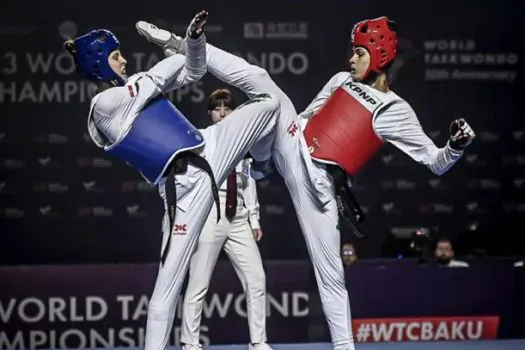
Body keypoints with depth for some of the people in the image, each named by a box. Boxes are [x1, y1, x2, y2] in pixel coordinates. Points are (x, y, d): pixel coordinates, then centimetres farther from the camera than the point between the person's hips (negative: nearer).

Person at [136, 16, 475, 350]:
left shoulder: (395, 111, -3)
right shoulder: (342, 80, 10)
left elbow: (435, 162, -5)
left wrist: (456, 146, -24)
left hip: (318, 182, -4)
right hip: (292, 147, 4)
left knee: (330, 271, -5)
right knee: (256, 76, -12)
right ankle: (182, 46, -6)